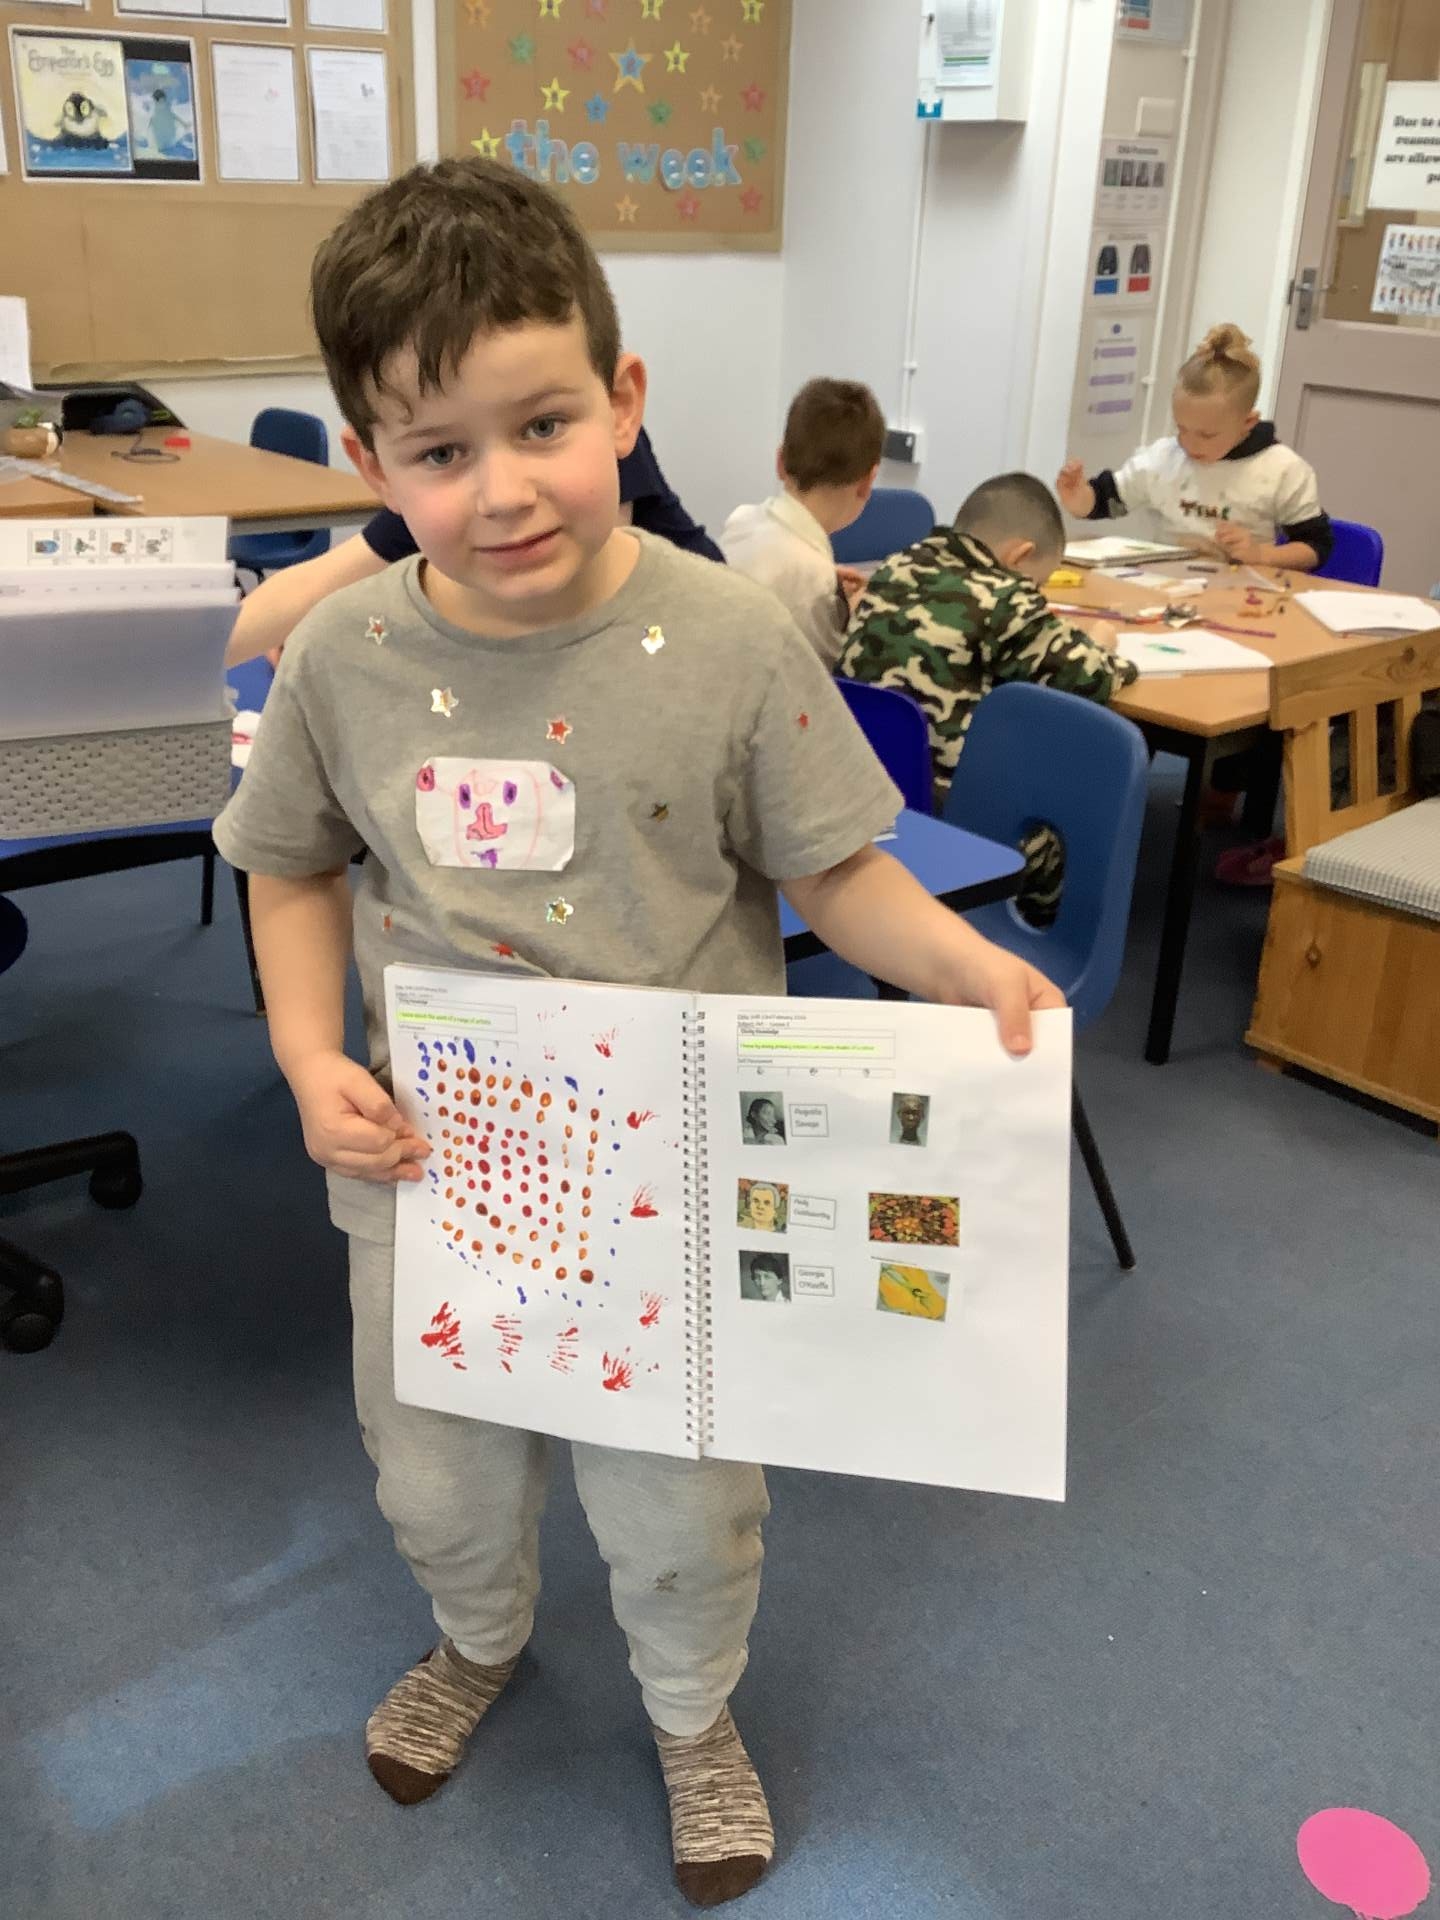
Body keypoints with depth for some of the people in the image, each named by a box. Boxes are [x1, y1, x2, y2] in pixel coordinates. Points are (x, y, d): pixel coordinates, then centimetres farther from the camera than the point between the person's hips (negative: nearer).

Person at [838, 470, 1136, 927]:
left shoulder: (895, 569, 10)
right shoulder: (1003, 599, -10)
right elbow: (1087, 679, -5)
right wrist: (1099, 646, 18)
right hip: (943, 813, -7)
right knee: (1056, 835, 17)